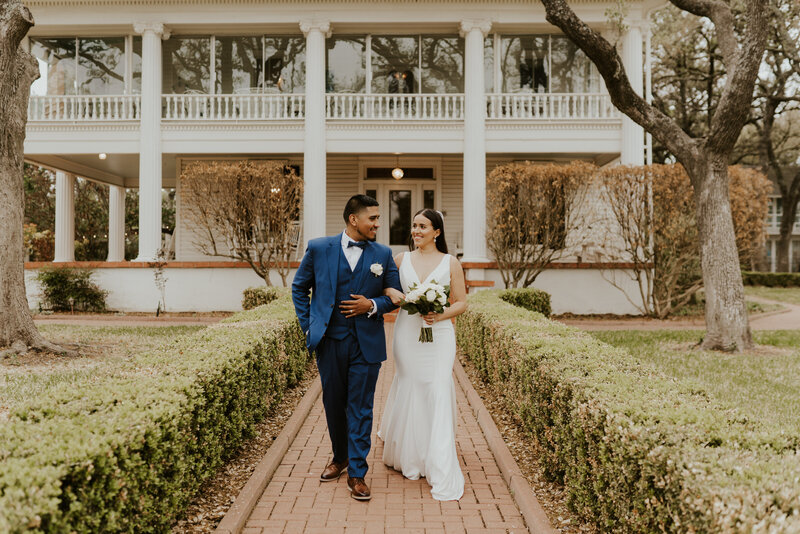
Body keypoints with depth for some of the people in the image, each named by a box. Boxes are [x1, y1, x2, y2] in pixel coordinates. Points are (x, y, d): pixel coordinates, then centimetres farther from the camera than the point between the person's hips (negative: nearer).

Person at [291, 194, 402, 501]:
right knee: (334, 403, 14)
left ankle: (357, 473, 13)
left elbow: (395, 295, 7)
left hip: (366, 343, -1)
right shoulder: (319, 249, -1)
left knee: (360, 408, 2)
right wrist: (308, 325, 3)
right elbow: (299, 287, 10)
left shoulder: (383, 254, 1)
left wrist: (373, 305, -12)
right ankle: (340, 458, 37)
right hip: (329, 341, 1)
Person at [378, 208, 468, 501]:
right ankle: (410, 454, 33)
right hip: (407, 332, 2)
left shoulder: (450, 263, 3)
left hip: (438, 335, -2)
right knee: (408, 391, 8)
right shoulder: (401, 259, 7)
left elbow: (461, 302, 5)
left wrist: (441, 315, -14)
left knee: (438, 394, -6)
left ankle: (442, 473, 2)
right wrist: (390, 292, -8)